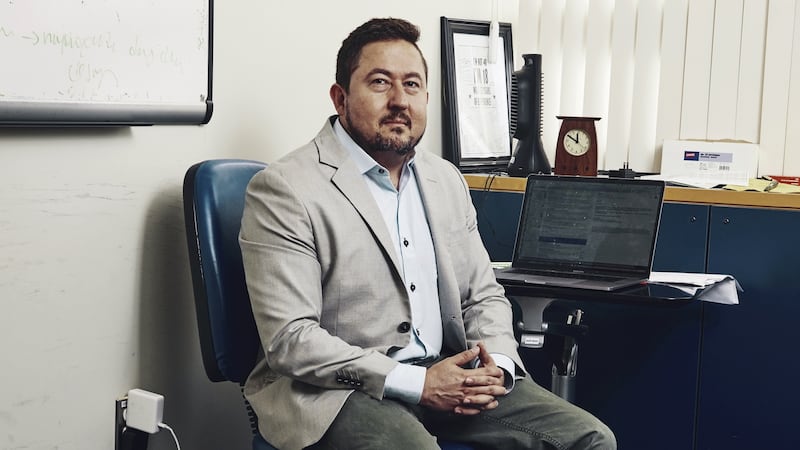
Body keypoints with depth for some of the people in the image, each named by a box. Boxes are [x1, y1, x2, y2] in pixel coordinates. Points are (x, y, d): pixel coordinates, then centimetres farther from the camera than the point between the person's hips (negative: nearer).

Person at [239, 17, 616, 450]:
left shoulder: (446, 180, 14)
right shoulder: (282, 189, -8)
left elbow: (484, 296, 18)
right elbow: (289, 339, -14)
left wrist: (497, 365, -5)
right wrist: (417, 383, -19)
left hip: (450, 378, 6)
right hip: (338, 392, -6)